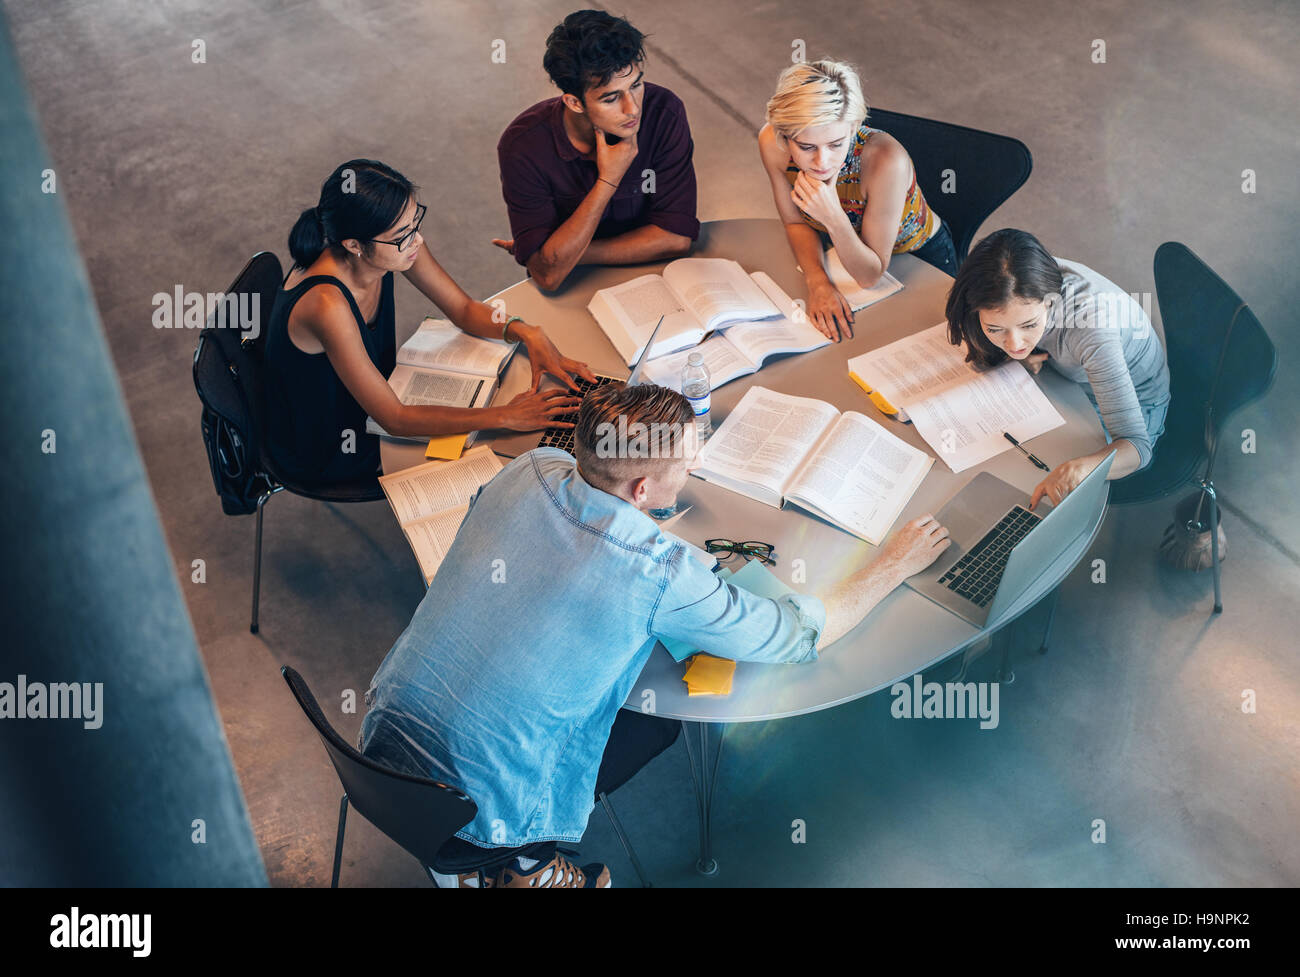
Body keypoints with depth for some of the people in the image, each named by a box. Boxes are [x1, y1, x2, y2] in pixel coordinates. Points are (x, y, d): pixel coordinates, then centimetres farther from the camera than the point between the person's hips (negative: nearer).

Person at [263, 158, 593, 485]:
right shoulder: (327, 304, -40)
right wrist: (505, 416, -34)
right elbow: (394, 419, -32)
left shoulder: (400, 239, -18)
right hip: (324, 452, -7)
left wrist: (526, 332, -22)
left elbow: (464, 309, -2)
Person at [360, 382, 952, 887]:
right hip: (477, 804, -5)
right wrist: (894, 565, 6)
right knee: (659, 722, 16)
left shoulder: (529, 470, -8)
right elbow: (799, 635, -8)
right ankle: (520, 864, 17)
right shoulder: (661, 575, -24)